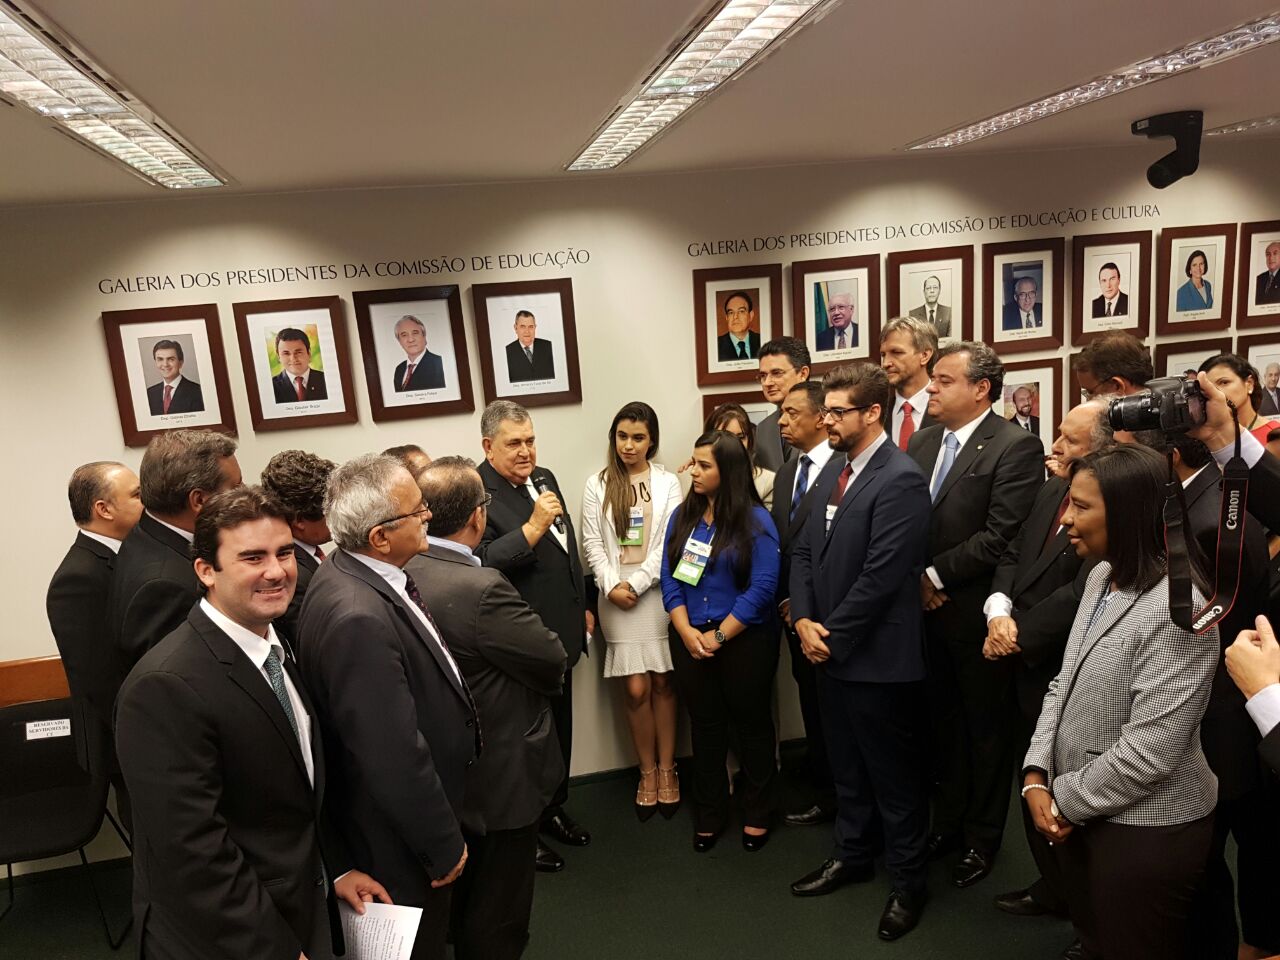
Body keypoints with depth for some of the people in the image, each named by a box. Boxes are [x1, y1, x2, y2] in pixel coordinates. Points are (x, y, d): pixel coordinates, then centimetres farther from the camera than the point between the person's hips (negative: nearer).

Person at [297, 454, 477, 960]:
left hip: (408, 811, 8)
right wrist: (444, 845, -16)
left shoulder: (357, 571, -5)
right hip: (401, 841, -8)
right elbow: (394, 757, -31)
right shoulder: (357, 618, -35)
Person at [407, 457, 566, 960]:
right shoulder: (482, 589, -32)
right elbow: (552, 662, -21)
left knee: (461, 895, 29)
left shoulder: (403, 574, -9)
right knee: (498, 909, 15)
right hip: (500, 775, -8)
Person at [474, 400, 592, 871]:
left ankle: (554, 809, 41)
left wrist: (581, 605, 20)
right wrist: (533, 527, -34)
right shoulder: (478, 492, -19)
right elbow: (481, 563, -30)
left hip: (560, 631, 8)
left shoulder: (544, 478, 7)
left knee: (560, 726, 21)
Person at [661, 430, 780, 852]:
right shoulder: (683, 516, 3)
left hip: (745, 640, -4)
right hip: (690, 640, 4)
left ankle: (758, 814, 32)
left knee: (751, 725, 12)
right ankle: (709, 814, 31)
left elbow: (762, 587, -16)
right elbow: (669, 576, 1)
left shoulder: (756, 520, -11)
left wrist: (719, 635, -16)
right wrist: (686, 631, -11)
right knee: (705, 727, 15)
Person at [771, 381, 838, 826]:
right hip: (795, 610, 7)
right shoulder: (785, 473, 11)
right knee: (811, 702, 15)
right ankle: (823, 788, 29)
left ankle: (829, 794, 24)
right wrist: (783, 599, 3)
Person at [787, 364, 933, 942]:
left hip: (877, 656, -8)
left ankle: (908, 882, 30)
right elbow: (805, 550, 9)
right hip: (829, 650, 8)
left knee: (895, 776, 11)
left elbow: (881, 576, -23)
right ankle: (852, 856, 43)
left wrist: (832, 635, -15)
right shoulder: (835, 468, 8)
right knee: (847, 766, 23)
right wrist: (804, 620, -4)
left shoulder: (900, 480, -19)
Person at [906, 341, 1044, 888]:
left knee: (985, 726, 12)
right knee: (944, 719, 18)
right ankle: (948, 819, 36)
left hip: (977, 613, -6)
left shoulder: (1016, 447, -14)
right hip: (928, 608, 6)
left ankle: (982, 836, 29)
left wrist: (936, 575, -15)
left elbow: (1000, 536, -20)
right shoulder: (922, 442, 7)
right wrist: (914, 578, -7)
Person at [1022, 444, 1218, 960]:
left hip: (1143, 830, -7)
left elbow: (1148, 752, -26)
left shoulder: (1177, 611, -25)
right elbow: (1065, 684, 6)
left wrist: (1066, 801, -13)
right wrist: (1037, 776, -4)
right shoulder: (1101, 576, 2)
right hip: (1081, 814, 7)